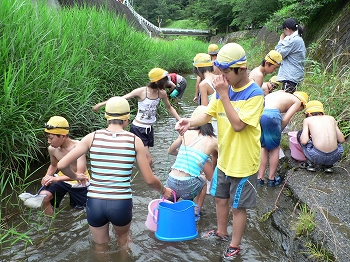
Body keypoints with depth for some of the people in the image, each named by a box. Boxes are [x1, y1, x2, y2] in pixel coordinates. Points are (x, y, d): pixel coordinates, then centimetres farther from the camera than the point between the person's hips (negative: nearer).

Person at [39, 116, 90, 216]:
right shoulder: (52, 149, -11)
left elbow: (80, 174, -35)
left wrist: (57, 178, -44)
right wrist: (47, 176, -9)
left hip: (79, 182, -4)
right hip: (62, 178, 4)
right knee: (44, 196, -19)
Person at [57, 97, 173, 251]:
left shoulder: (92, 137, -2)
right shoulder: (134, 140, -5)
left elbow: (62, 165, -3)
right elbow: (149, 179, -3)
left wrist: (75, 177, 17)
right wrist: (163, 190, 18)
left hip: (94, 203, 1)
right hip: (121, 204, -1)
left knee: (100, 246, 29)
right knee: (123, 237, 34)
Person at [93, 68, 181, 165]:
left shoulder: (162, 93, -4)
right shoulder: (141, 91, -17)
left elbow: (169, 107, 13)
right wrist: (101, 104, -7)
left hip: (149, 129, 5)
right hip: (138, 129, -5)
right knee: (148, 160, -10)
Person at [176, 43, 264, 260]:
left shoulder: (255, 93, -22)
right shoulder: (225, 88, -2)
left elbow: (238, 124, -30)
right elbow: (208, 115, -3)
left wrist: (223, 95, -30)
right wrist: (190, 122, -24)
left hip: (243, 162, -6)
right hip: (224, 158, 7)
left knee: (238, 207, 11)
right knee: (221, 198, 24)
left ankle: (235, 246, 32)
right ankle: (221, 232, 48)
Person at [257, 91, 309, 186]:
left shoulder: (281, 93, 34)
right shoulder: (297, 101, 17)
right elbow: (285, 120, 3)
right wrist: (278, 132, 19)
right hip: (270, 114, -5)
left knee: (263, 147, 22)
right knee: (275, 148, 17)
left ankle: (260, 178, 24)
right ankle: (271, 179, 26)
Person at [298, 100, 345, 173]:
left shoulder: (307, 120, 10)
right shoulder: (331, 118, 18)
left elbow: (304, 141, -3)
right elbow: (342, 140, 15)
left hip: (317, 157, -3)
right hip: (334, 157, 4)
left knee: (300, 133, 21)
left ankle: (310, 163, 18)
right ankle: (328, 165, 19)